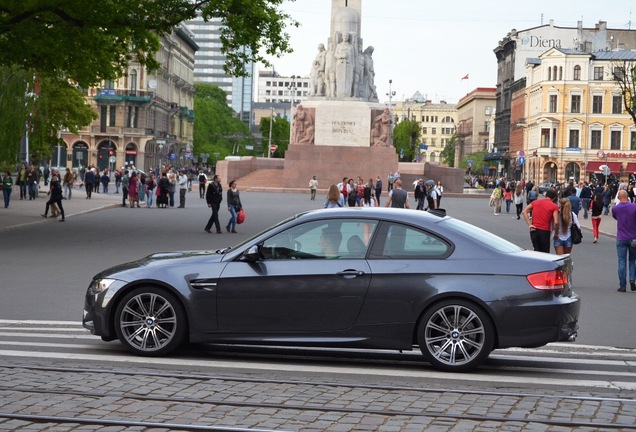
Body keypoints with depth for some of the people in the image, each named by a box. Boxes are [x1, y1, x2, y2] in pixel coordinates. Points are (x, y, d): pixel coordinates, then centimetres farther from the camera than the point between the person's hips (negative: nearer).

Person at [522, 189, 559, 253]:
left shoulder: (535, 202, 9)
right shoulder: (554, 206, -4)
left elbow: (524, 212, 1)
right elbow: (556, 222, -13)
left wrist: (529, 224, -2)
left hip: (534, 230, 4)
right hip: (545, 231, -4)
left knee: (537, 251, 16)